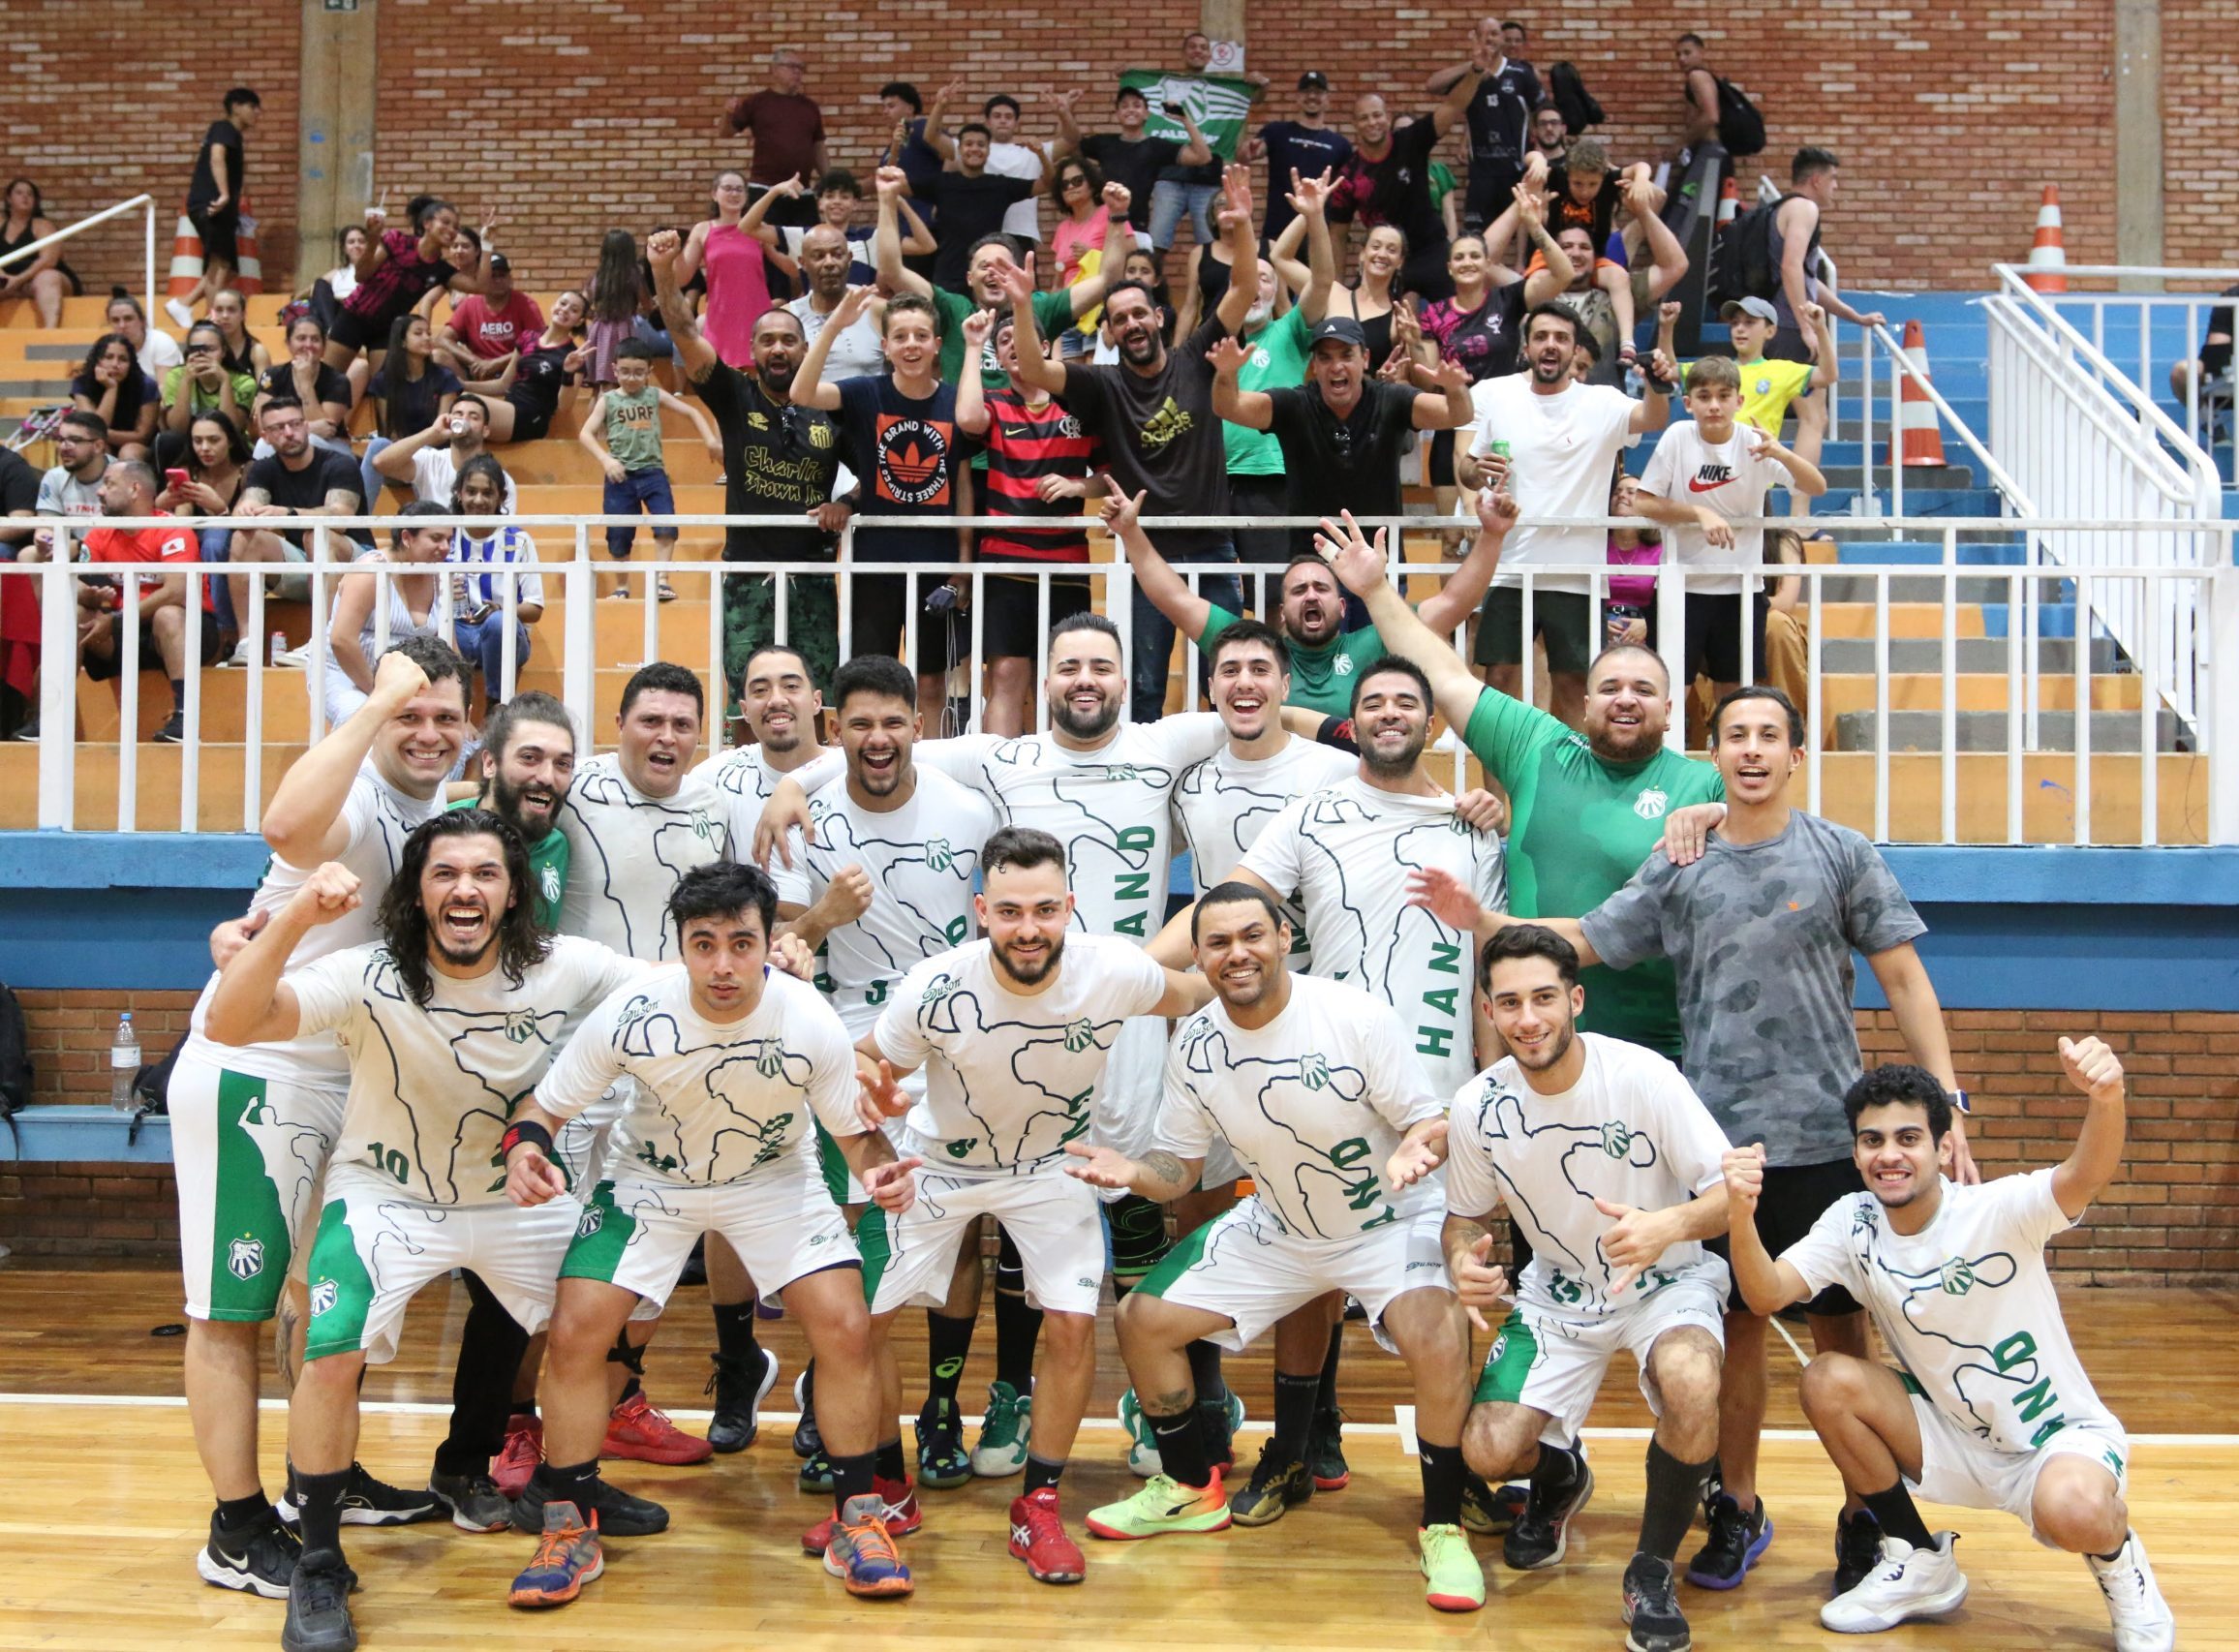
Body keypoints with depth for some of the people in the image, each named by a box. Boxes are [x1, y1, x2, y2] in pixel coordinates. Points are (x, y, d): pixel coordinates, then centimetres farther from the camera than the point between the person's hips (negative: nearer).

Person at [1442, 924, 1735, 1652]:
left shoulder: (1642, 1075, -22)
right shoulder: (1477, 1106, -12)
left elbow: (1730, 1192, -19)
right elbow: (1466, 1215, 5)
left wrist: (1670, 1225, -40)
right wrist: (1463, 1263, -19)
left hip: (1666, 1284, -3)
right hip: (1557, 1293, 3)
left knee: (1690, 1385, -36)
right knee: (1488, 1452, -14)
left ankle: (1653, 1569, -8)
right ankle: (1560, 1479, 28)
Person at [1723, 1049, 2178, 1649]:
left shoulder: (1997, 1212, -22)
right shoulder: (1852, 1224, -9)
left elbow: (2087, 1178, -41)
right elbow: (1767, 1295, -21)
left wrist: (2106, 1100, -64)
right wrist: (1741, 1218, -42)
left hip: (2062, 1438, -5)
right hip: (1953, 1438, 5)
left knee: (2074, 1513, -37)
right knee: (1827, 1382, -18)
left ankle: (2118, 1561, 4)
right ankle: (1920, 1564, 4)